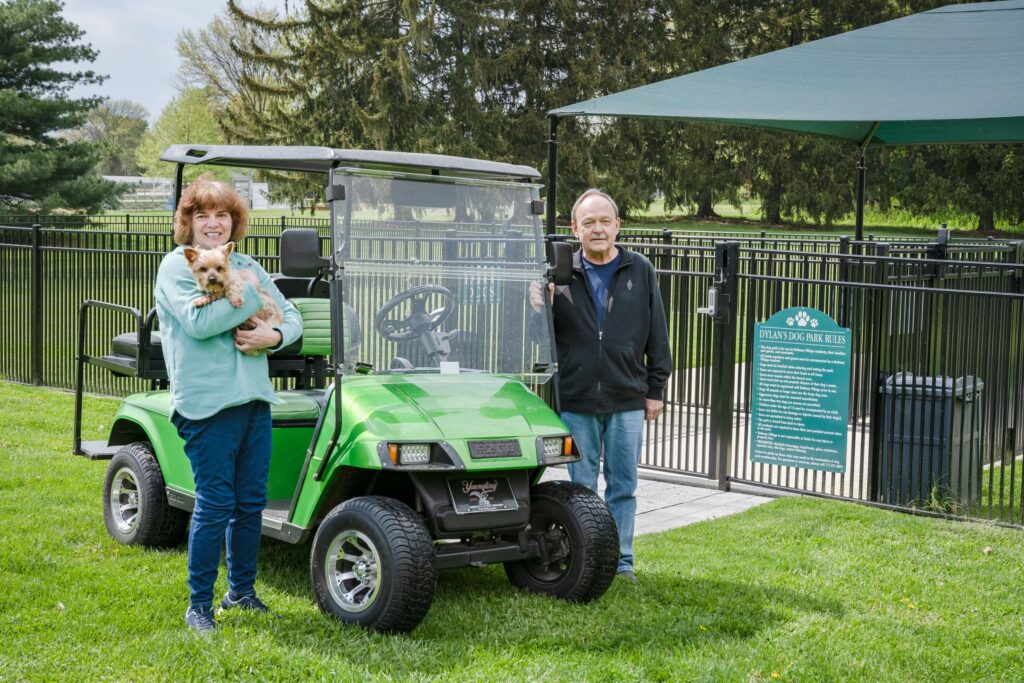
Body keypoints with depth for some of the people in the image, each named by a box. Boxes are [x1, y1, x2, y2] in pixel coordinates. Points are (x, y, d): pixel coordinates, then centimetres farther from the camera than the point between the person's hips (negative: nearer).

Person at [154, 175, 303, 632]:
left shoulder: (246, 266, 15)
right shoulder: (176, 265, -3)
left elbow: (291, 317, 13)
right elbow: (199, 322, -20)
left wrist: (274, 335, -9)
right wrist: (250, 293, -11)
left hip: (254, 398, 6)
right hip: (206, 402, -6)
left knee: (251, 503, 12)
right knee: (215, 504, -4)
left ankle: (242, 591, 28)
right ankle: (199, 604, 9)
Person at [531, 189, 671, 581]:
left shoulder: (640, 271, 4)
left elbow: (656, 334, 6)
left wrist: (656, 389, 4)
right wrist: (542, 308, -17)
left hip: (627, 401, 0)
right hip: (576, 401, 0)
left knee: (623, 486, 8)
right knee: (582, 486, 9)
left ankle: (621, 560, 19)